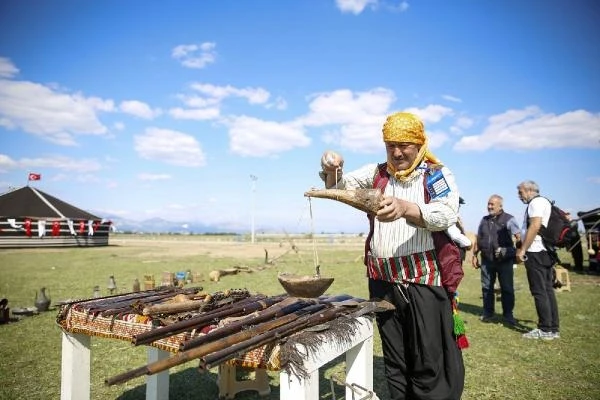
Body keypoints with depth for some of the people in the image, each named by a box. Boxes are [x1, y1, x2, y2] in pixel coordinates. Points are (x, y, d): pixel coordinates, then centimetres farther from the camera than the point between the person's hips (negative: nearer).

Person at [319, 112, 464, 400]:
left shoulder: (438, 174, -4)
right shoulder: (376, 173, 10)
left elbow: (446, 214, -21)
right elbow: (342, 185, 5)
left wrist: (405, 208, -42)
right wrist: (332, 170, -19)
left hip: (424, 281, -4)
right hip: (383, 281, 4)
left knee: (430, 364, 2)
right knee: (394, 361, 16)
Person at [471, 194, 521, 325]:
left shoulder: (509, 219, -3)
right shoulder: (484, 220, 12)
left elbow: (519, 237, -11)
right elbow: (478, 239, 17)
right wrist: (474, 255, 14)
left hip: (505, 260, -4)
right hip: (487, 260, 4)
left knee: (507, 288, 5)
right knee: (486, 287, 9)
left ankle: (508, 314, 18)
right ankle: (487, 313, 21)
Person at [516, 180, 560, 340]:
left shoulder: (536, 202, -8)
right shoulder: (544, 202, 22)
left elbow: (535, 226, -19)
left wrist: (522, 250, -18)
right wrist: (523, 248, 23)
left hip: (536, 252, -10)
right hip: (546, 252, 10)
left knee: (539, 292, -5)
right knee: (548, 290, 11)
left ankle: (545, 330, -1)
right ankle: (553, 328, 16)